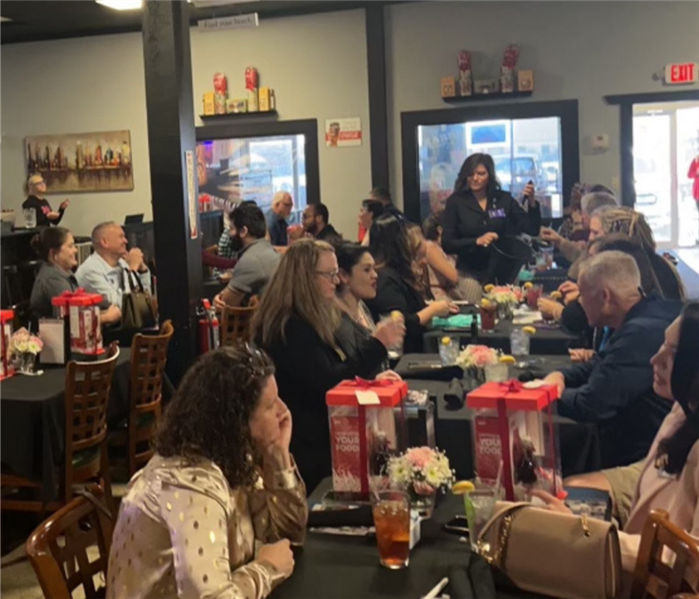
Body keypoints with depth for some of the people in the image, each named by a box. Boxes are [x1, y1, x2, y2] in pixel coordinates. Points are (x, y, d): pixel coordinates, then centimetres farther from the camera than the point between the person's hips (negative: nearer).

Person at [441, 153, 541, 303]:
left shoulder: (504, 199, 4)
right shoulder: (456, 202, 0)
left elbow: (532, 230, 3)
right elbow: (447, 244, -4)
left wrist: (532, 203, -12)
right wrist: (476, 241, -17)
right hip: (471, 275, -1)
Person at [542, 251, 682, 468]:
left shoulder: (643, 333, -27)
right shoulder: (639, 321, 7)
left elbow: (590, 405, -26)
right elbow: (598, 367, 18)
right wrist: (560, 376, -2)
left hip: (641, 463, -9)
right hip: (632, 446, 9)